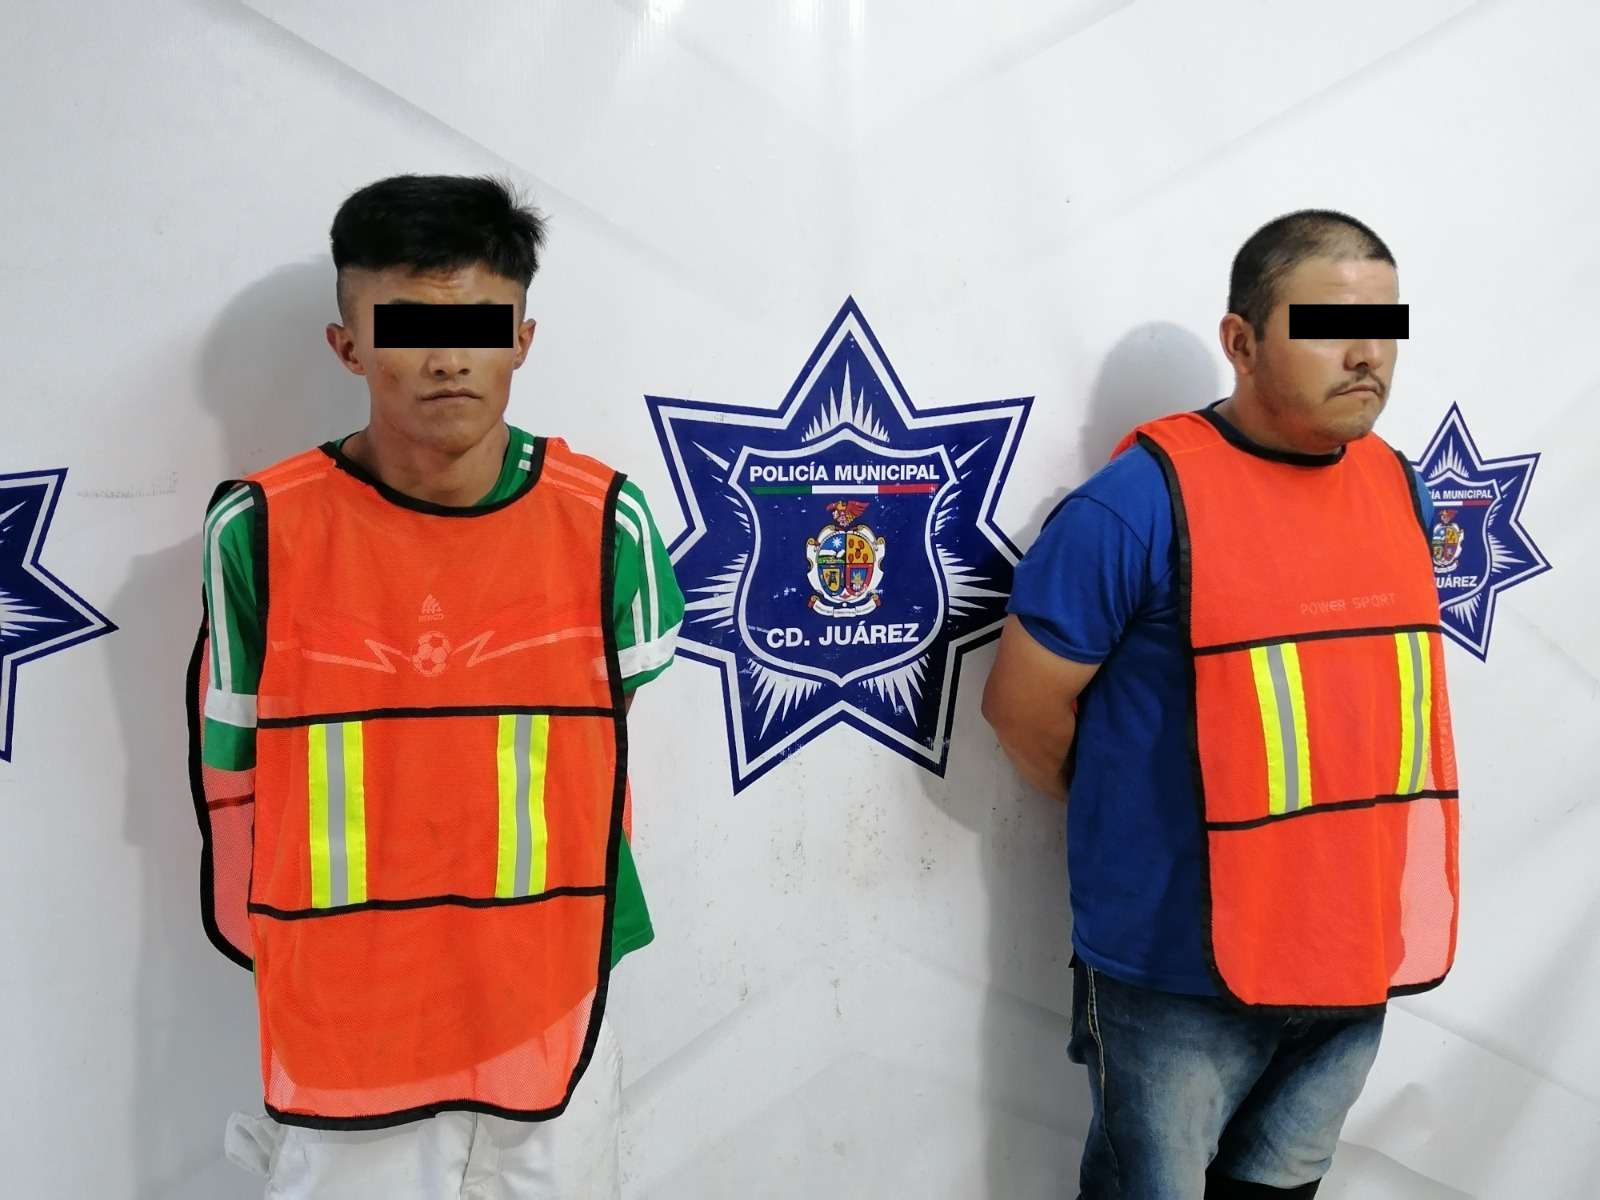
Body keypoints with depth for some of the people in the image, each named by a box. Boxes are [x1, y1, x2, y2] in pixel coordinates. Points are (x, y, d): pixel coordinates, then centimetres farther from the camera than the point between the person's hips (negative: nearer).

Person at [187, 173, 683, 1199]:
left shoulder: (606, 522, -9)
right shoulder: (260, 531, -10)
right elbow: (235, 777, 2)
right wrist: (275, 958, 11)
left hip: (549, 1014, 1)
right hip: (339, 1030, 0)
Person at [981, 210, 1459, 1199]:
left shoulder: (1402, 489, 3)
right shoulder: (1144, 503, -18)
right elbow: (1022, 703, -12)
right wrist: (1138, 824, 3)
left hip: (1361, 953, 6)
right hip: (1187, 966, -5)